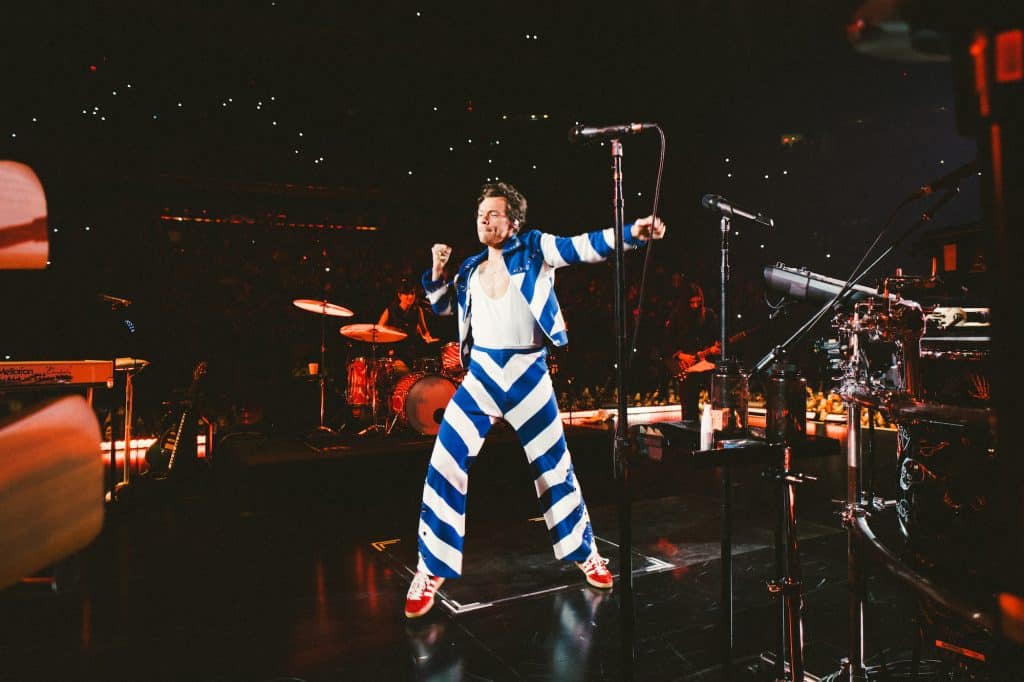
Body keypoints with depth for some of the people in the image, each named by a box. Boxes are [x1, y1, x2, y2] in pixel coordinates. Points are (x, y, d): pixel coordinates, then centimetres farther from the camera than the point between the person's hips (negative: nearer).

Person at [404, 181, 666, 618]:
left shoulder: (533, 249, 0)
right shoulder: (470, 269, 11)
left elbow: (582, 246, -14)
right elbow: (441, 306, 25)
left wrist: (631, 232, -28)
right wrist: (437, 270, 7)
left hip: (529, 376, -3)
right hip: (480, 375, 3)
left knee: (553, 466, 11)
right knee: (444, 466, -3)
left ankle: (583, 552, 33)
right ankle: (433, 569, 13)